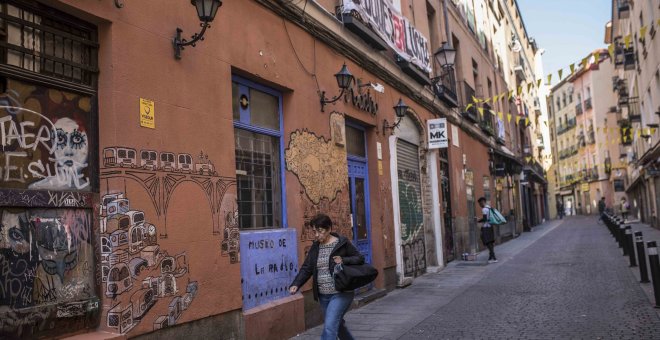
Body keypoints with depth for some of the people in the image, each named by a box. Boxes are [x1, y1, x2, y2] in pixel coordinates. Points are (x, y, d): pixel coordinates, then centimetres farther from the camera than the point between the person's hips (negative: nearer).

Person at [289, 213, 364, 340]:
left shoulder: (343, 243, -7)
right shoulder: (315, 247, 7)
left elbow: (360, 258, -2)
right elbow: (306, 268, 4)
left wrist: (344, 260, -20)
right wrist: (296, 284, -11)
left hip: (340, 293, -6)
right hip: (323, 295, 6)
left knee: (329, 327, -15)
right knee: (337, 325, 19)